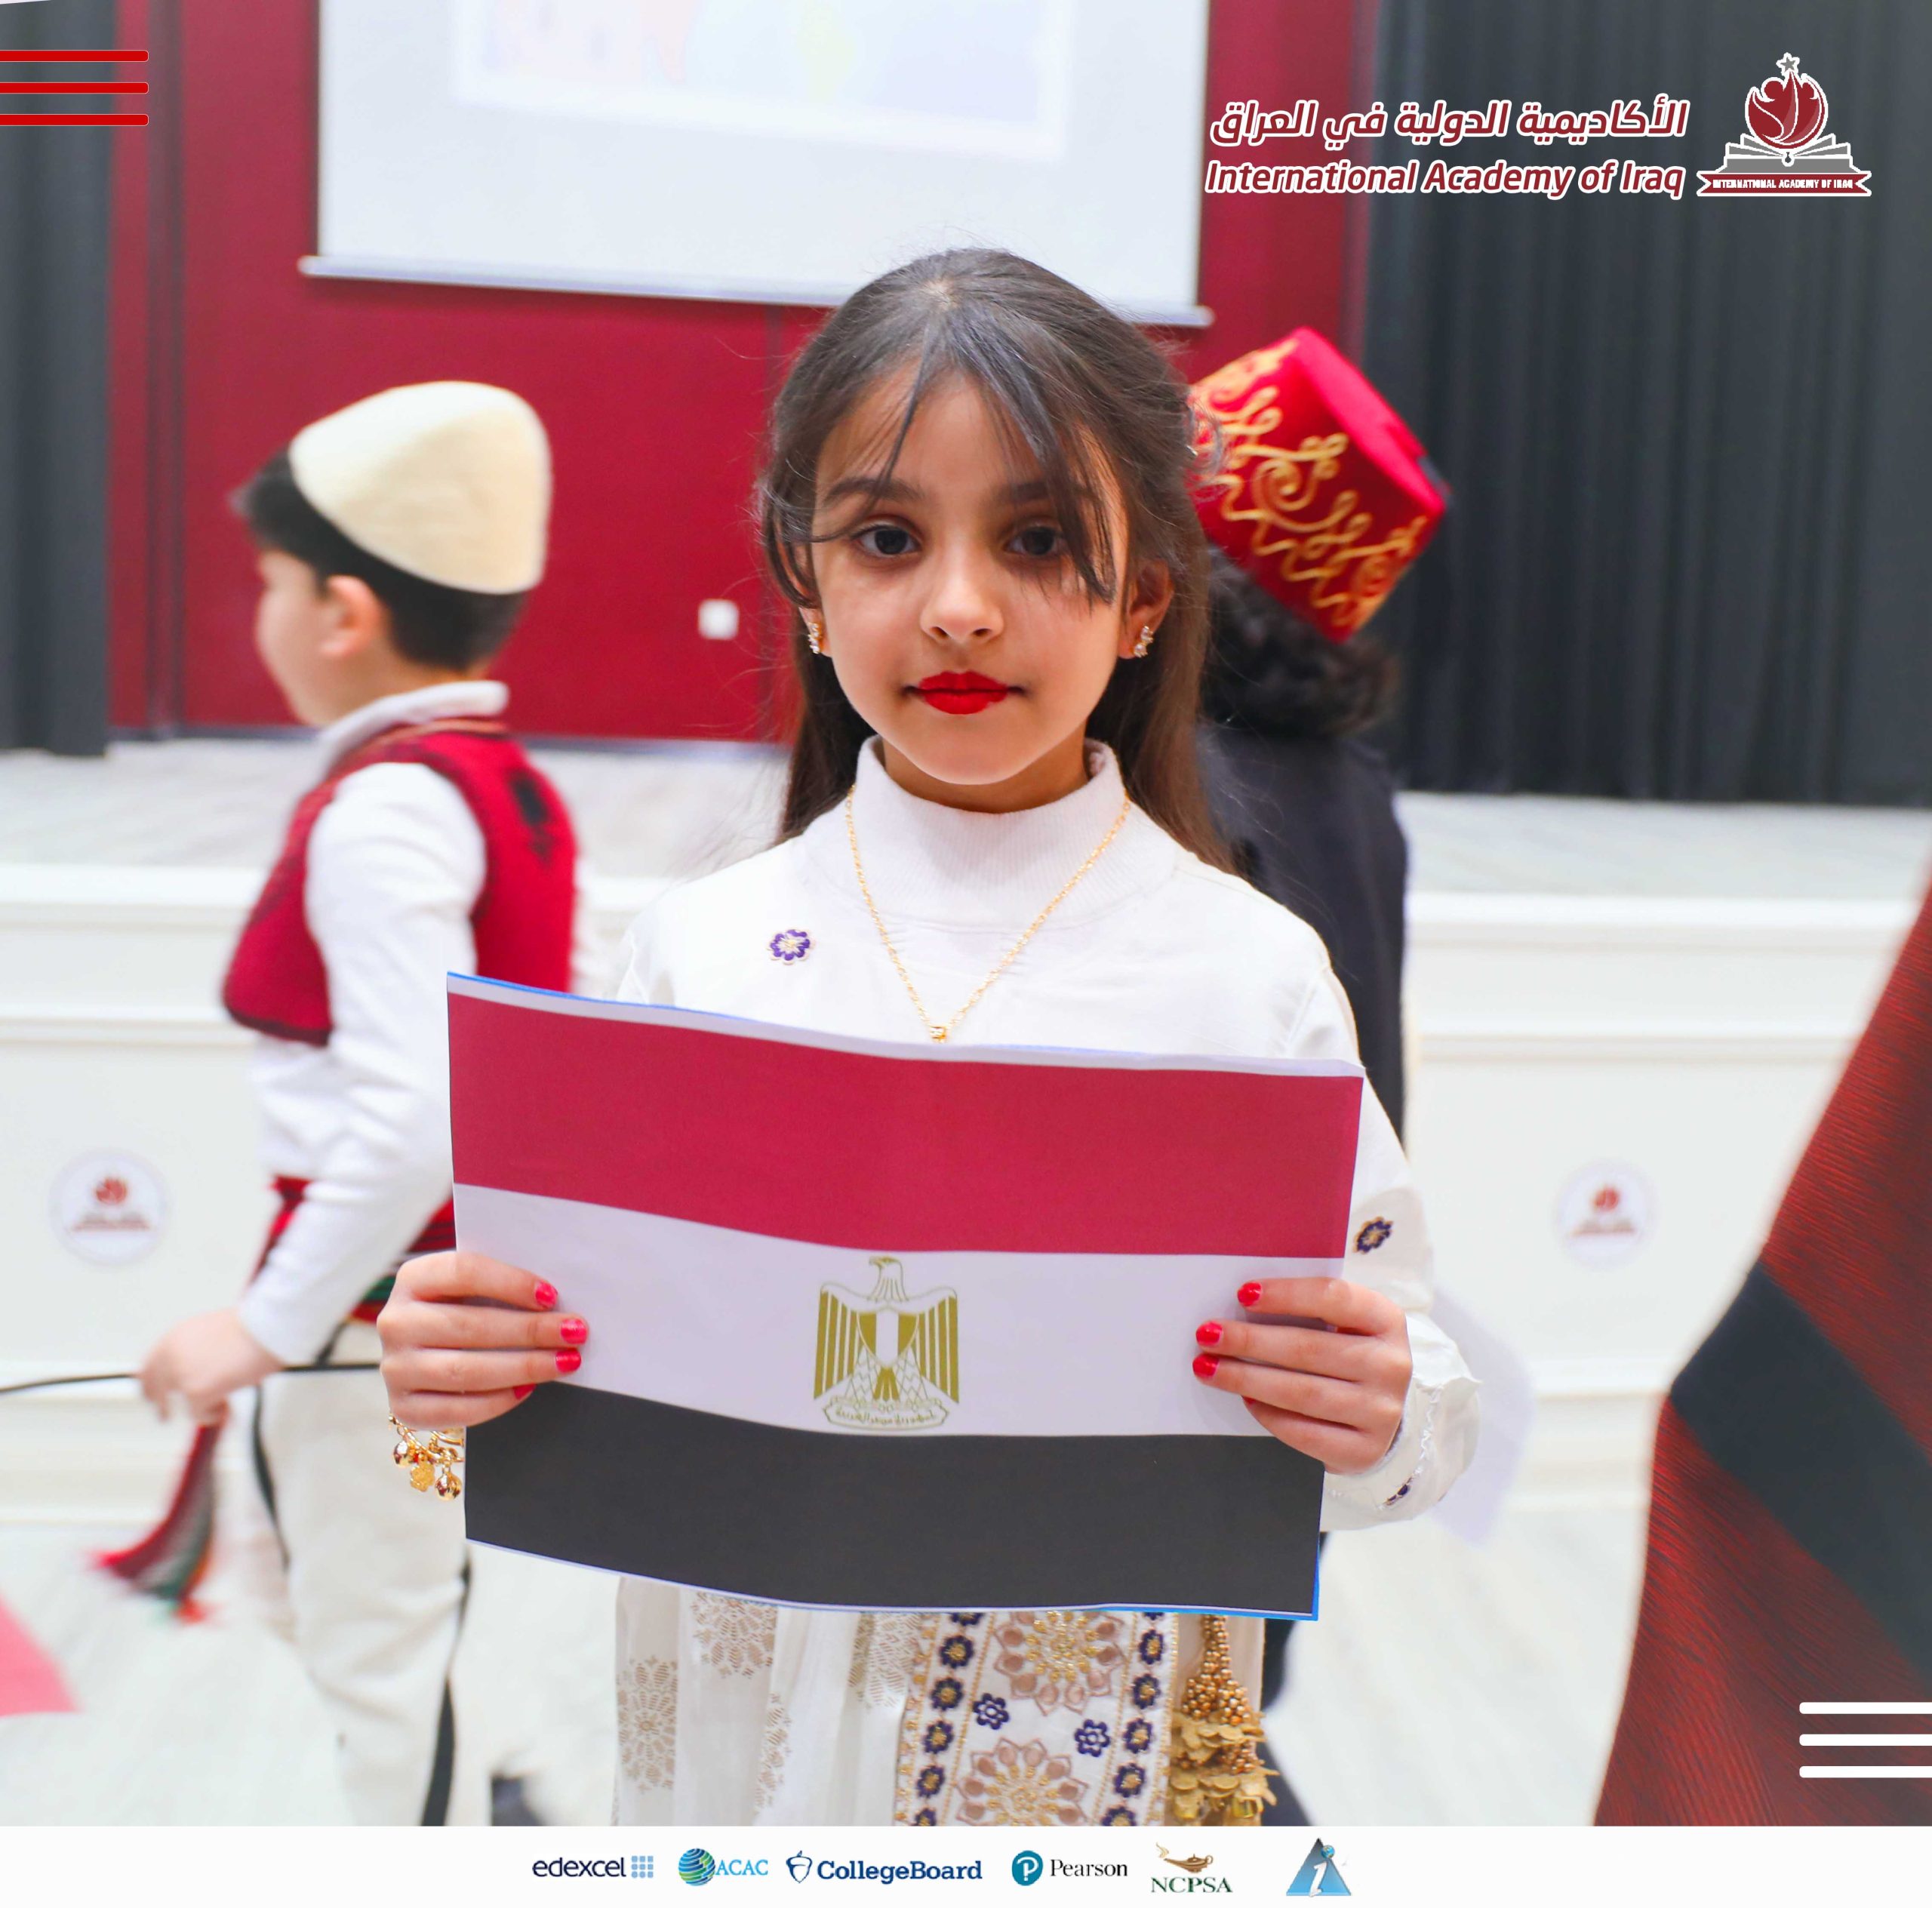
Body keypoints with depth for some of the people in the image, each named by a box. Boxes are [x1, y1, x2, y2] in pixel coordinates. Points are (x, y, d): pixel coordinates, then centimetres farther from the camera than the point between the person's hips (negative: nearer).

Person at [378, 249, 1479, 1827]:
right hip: (742, 1741, 1)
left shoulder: (1252, 967, -10)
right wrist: (456, 1371, -20)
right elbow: (592, 1357, 0)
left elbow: (1418, 1406, -5)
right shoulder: (701, 947, -7)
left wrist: (1371, 1414, -26)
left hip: (1113, 1754, -1)